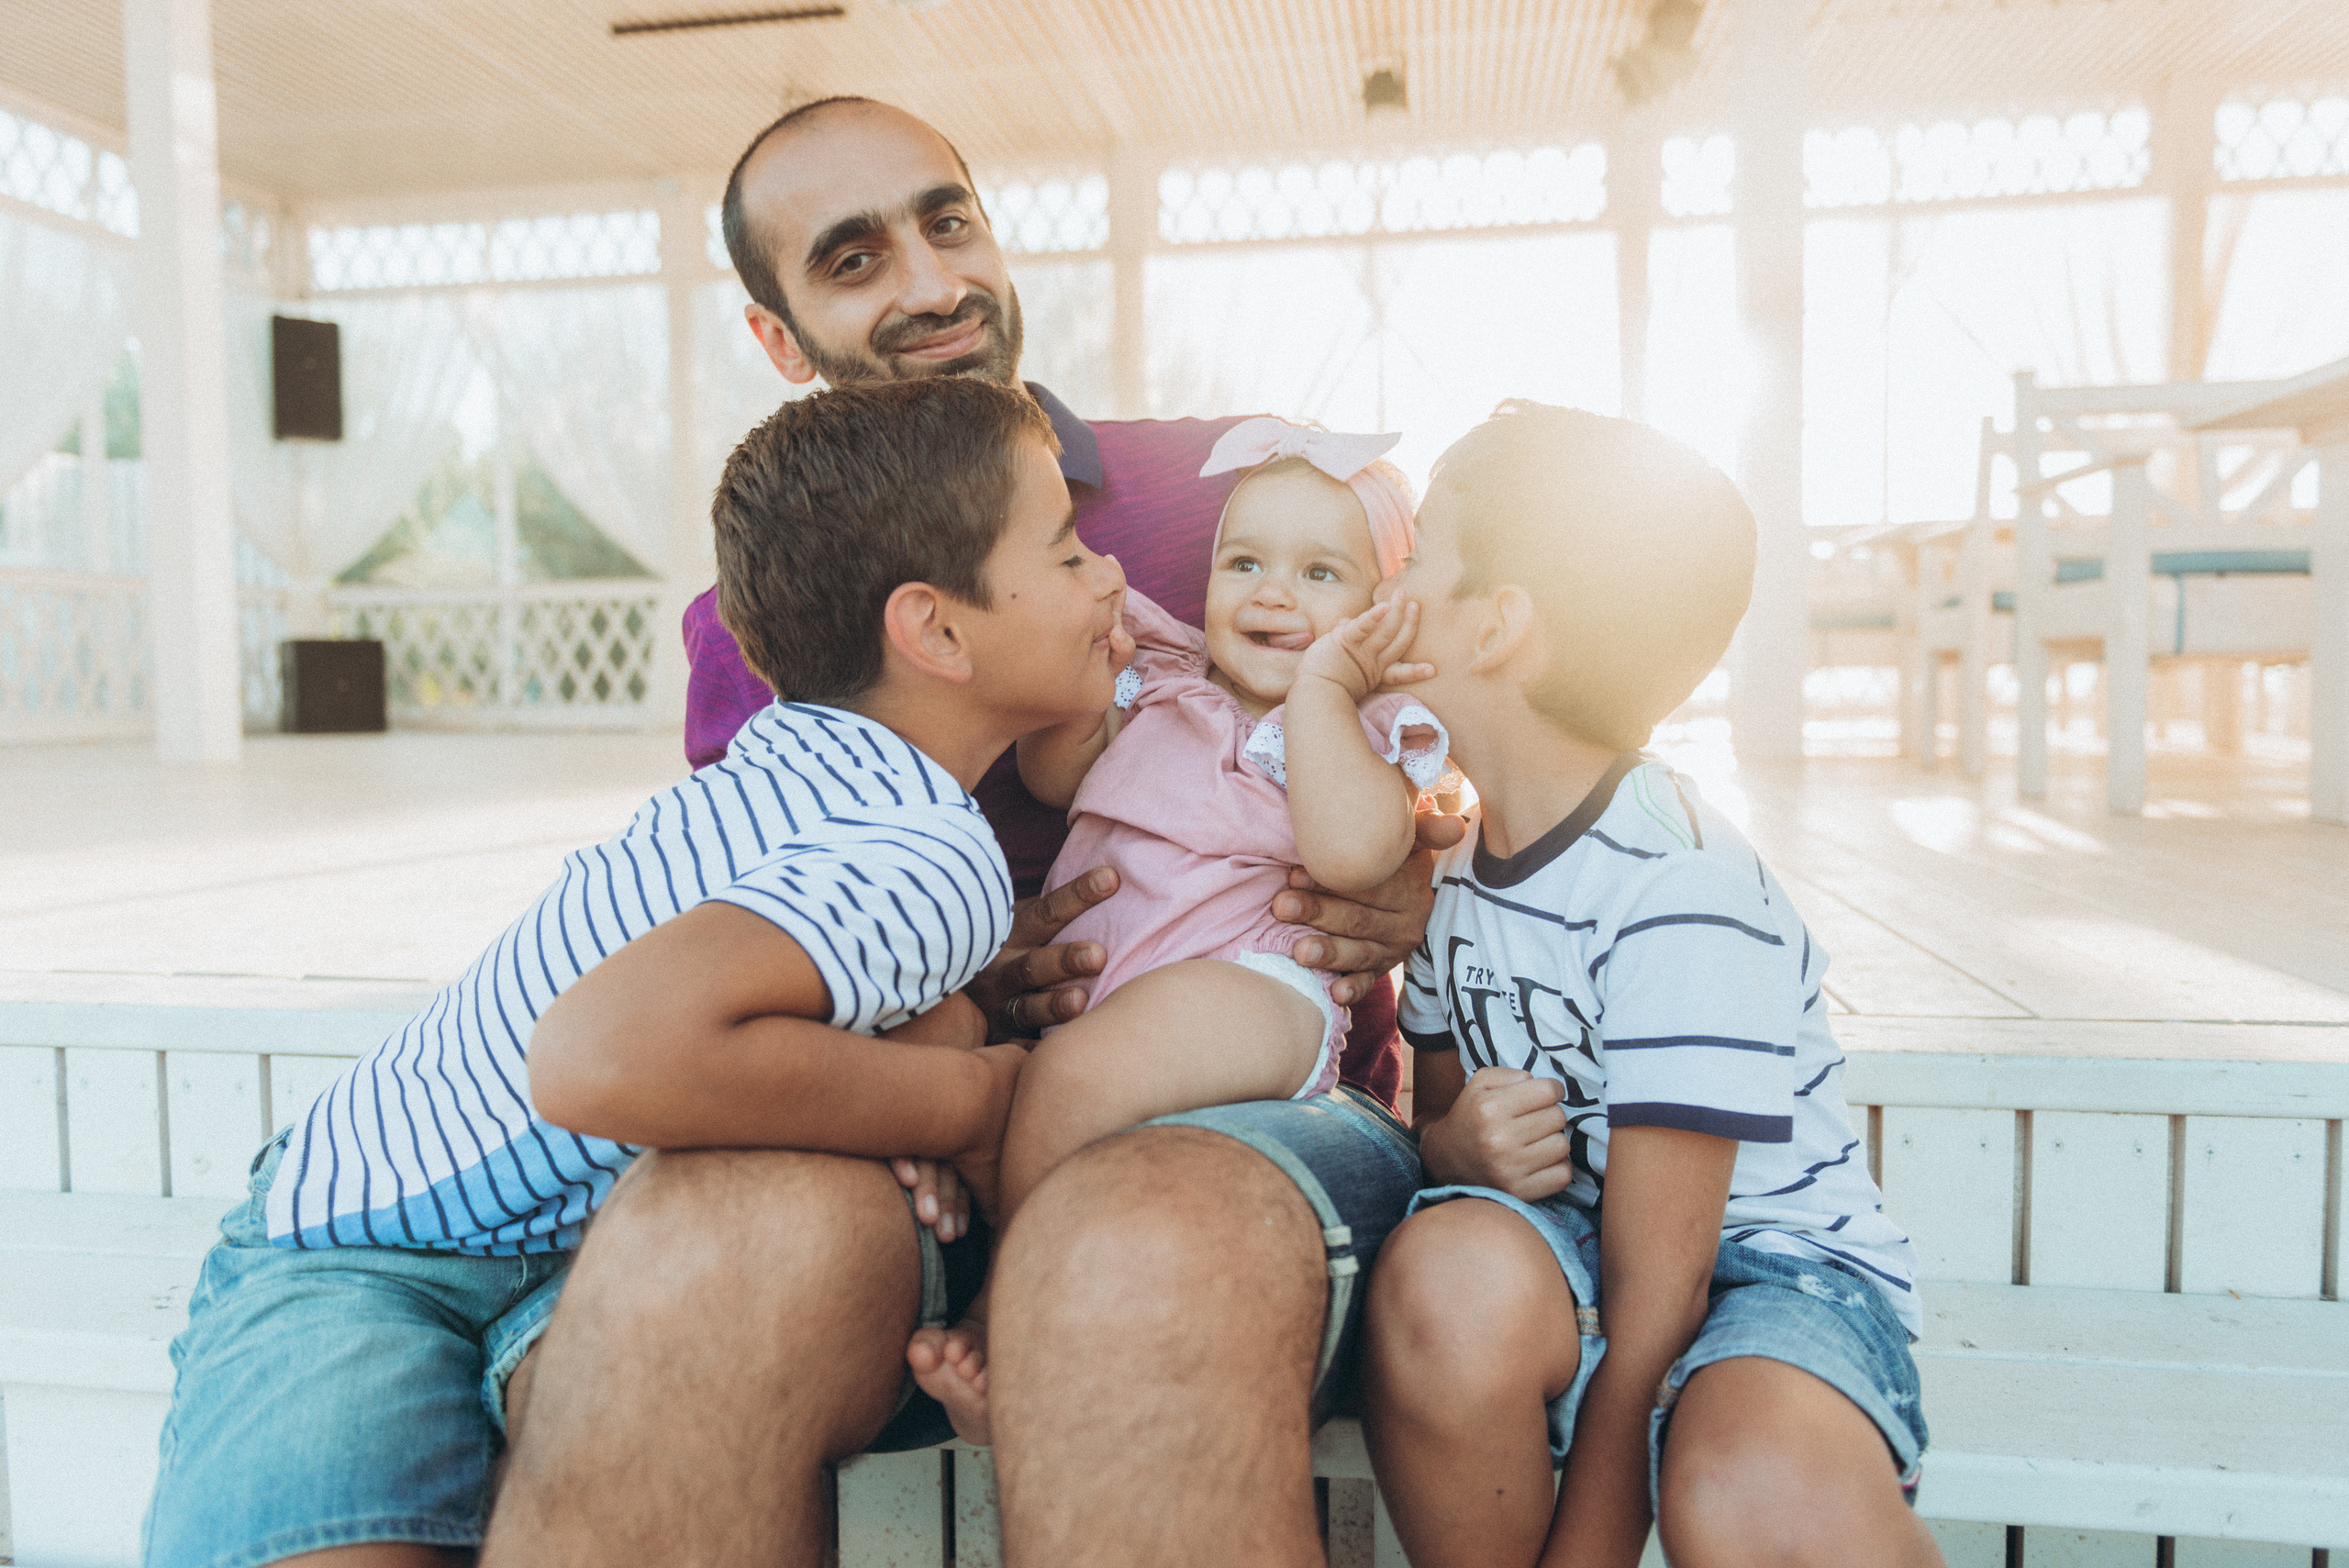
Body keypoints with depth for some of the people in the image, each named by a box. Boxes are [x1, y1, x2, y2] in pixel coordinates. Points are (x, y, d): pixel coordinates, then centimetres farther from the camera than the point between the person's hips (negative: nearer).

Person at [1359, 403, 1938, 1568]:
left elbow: (1652, 1302, -21)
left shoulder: (1678, 895, -23)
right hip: (1564, 1252, 6)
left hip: (1775, 1261, -5)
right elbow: (1439, 1112, 12)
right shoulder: (1457, 867, 3)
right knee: (1447, 1270, -30)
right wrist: (1455, 1148, -13)